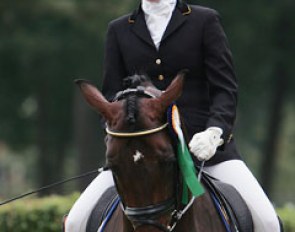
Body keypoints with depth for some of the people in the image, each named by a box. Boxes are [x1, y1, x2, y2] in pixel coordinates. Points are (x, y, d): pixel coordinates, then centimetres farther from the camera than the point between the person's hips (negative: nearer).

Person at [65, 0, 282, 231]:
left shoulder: (205, 21, 6)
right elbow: (112, 95, 10)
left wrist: (214, 132, -21)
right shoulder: (119, 30, 14)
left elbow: (225, 89, -1)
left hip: (206, 145, -2)